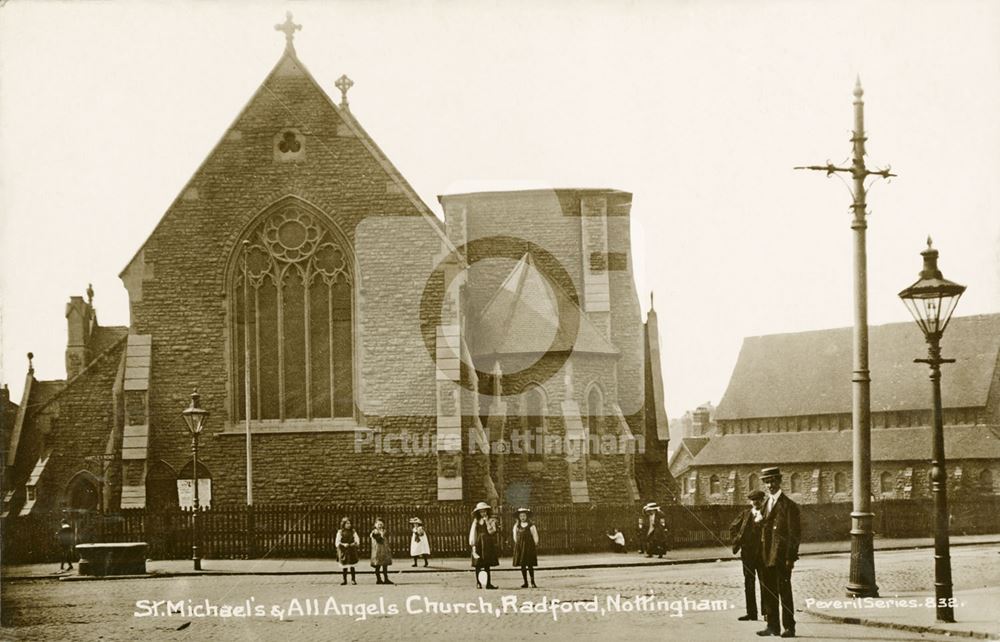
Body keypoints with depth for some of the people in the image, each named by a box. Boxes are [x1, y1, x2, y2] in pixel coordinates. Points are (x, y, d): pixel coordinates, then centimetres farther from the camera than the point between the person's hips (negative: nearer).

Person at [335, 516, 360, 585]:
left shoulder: (353, 531, 4)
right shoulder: (340, 532, -2)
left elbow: (357, 539, 3)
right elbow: (337, 542, -5)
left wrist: (355, 543, -18)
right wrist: (343, 544, -20)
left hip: (351, 550, 1)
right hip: (343, 551, -1)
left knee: (352, 565, 2)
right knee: (344, 566, 5)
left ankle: (353, 579, 10)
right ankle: (345, 580, 15)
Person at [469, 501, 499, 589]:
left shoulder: (492, 520, 5)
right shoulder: (476, 521, 7)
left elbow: (491, 531, -9)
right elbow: (473, 533, 5)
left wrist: (487, 521, -9)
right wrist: (473, 545, -2)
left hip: (488, 545, -1)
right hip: (478, 544, 1)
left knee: (487, 565, 2)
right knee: (478, 565, -3)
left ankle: (488, 583, 4)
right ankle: (478, 583, 3)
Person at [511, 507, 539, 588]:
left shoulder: (531, 525, -5)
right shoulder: (516, 526, 7)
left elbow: (535, 536, -2)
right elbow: (515, 536, 15)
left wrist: (535, 546, -3)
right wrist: (517, 544, 10)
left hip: (529, 547, -4)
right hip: (520, 547, 4)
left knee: (530, 565, -4)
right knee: (522, 565, 4)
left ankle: (532, 582, 4)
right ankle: (525, 582, 11)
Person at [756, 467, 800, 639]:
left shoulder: (789, 505, -6)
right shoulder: (766, 504, 16)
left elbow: (794, 533, -9)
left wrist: (791, 557, -14)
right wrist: (760, 554, 10)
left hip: (781, 556, -7)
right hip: (766, 557, 7)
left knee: (784, 592, -2)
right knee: (768, 592, 9)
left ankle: (789, 627, 4)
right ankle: (773, 626, 16)